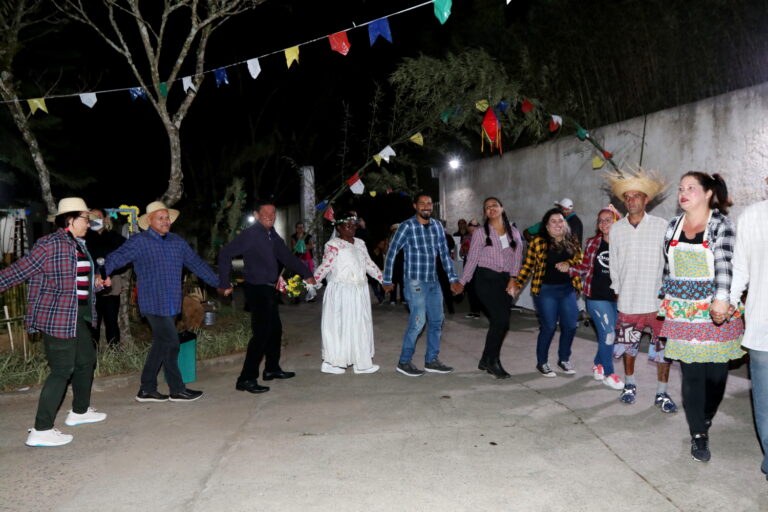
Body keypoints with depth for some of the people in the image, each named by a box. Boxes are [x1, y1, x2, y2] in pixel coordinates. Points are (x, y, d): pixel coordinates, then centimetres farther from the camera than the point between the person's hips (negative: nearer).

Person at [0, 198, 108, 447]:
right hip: (57, 317, -10)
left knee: (86, 360, 20)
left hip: (77, 315, 10)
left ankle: (79, 411, 37)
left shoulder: (78, 246, 13)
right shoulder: (50, 245, -15)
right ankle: (41, 431, 1)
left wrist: (96, 283, 7)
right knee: (62, 370, -7)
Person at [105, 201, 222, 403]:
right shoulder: (139, 242, -6)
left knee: (161, 345, 12)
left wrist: (217, 283, 18)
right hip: (154, 303, -7)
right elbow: (117, 257, -17)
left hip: (171, 304, 7)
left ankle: (147, 390, 23)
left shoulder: (177, 242, 13)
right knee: (171, 344, -4)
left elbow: (196, 264, 18)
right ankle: (177, 390, 10)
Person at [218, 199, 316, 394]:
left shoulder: (272, 235, 11)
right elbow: (226, 254, -16)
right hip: (257, 290, -9)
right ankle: (246, 379, -7)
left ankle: (272, 369, 32)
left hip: (269, 290, 9)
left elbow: (286, 256, 22)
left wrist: (306, 274, 23)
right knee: (262, 333, -11)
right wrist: (224, 283, -16)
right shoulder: (250, 234, -13)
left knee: (275, 329, 17)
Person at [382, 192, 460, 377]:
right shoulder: (407, 226, -8)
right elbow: (391, 253, -4)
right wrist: (387, 281, -2)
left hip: (433, 282, 7)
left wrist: (453, 279, 10)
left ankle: (431, 360, 22)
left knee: (436, 321, 9)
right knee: (418, 322, -9)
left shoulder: (437, 226, 9)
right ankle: (404, 362, 5)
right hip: (415, 283, -6)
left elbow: (444, 254, 13)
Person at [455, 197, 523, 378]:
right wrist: (462, 282, 1)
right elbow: (472, 258, 3)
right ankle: (492, 361, 1)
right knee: (502, 321, -14)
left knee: (498, 322, 6)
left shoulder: (513, 232, 11)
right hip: (486, 278, -4)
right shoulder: (480, 233, 2)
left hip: (505, 280, 4)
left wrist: (513, 278, -5)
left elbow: (517, 256, 7)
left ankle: (487, 361, 20)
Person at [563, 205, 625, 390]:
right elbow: (585, 267, 10)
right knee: (608, 333, -5)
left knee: (609, 335, 12)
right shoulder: (592, 243, 1)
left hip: (618, 297, 1)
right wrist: (568, 269, -4)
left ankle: (598, 363, 37)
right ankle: (609, 374, 10)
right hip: (597, 296, -1)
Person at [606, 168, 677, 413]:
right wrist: (617, 289, 9)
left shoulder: (661, 226, -5)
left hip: (658, 299, -2)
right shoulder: (616, 229, 3)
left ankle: (662, 393, 18)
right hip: (628, 300, 2)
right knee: (628, 344, 13)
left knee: (662, 347, 3)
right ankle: (630, 385, 32)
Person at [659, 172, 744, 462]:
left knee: (716, 373, 5)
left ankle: (705, 419, 32)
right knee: (691, 374, 2)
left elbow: (724, 264, -22)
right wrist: (666, 303, 16)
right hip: (682, 313, 3)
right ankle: (698, 436, 11)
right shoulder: (673, 226, 8)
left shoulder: (721, 225, -6)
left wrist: (722, 298, -37)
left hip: (714, 311, -3)